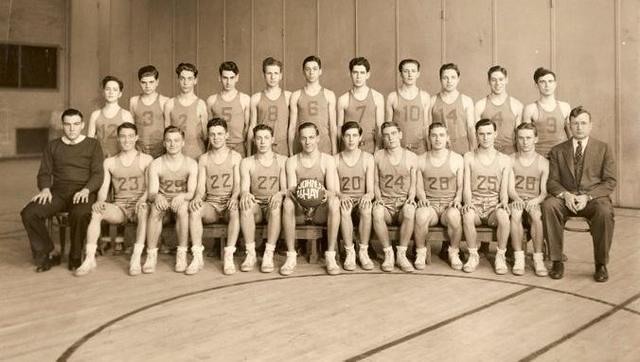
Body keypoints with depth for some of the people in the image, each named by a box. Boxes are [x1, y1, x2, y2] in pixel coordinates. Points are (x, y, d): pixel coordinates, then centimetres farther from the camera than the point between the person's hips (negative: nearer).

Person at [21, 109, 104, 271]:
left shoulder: (92, 145, 9)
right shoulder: (53, 146, 19)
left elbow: (97, 174, 1)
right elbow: (44, 173, 15)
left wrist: (86, 190, -18)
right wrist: (45, 189, -7)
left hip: (82, 192, -3)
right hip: (58, 191, 4)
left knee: (80, 214, -37)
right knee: (28, 213, -23)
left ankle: (75, 257, -13)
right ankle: (50, 253, -6)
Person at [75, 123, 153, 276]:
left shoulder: (146, 160, 8)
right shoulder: (109, 162, 16)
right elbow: (103, 188, 8)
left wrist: (143, 198, -24)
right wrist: (100, 200, -15)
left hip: (137, 206, -2)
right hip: (119, 207, 3)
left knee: (144, 209, -38)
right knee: (95, 211, -28)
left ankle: (136, 258, -37)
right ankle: (89, 259, -27)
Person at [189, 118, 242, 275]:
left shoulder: (235, 157, 6)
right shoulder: (204, 159, 11)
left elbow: (238, 184, -2)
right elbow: (201, 187, 4)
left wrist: (234, 197, -24)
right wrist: (197, 197, -20)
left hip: (229, 203, -1)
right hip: (211, 204, 2)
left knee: (235, 211, -37)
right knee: (194, 210, -31)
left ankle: (229, 257, -35)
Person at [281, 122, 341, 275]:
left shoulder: (327, 160, 2)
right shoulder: (292, 161, 5)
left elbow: (333, 191, -8)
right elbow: (291, 189, -5)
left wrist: (327, 194, -33)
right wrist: (293, 193, -31)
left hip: (320, 211, 0)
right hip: (299, 211, 1)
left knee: (335, 202, -32)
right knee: (287, 202, -32)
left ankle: (330, 256, -27)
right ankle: (291, 256, -27)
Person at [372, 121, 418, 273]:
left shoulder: (411, 157, 7)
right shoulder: (378, 156, 8)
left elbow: (413, 184, 9)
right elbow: (375, 184, 10)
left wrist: (411, 197, -10)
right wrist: (378, 198, -8)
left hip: (404, 202, 0)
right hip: (385, 203, 0)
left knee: (409, 211, -37)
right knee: (377, 212, -36)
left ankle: (402, 254, -21)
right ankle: (388, 253, -18)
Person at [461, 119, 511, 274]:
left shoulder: (504, 160, 10)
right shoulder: (468, 157, 8)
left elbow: (504, 189, 5)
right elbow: (466, 187, 1)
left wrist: (504, 202, -17)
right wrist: (468, 202, -19)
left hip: (494, 204, 0)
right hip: (475, 204, 0)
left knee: (503, 215, -35)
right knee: (467, 215, -36)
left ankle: (500, 256, -14)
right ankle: (473, 255, -15)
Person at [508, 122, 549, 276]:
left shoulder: (543, 163, 7)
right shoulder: (511, 160, 8)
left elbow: (544, 191, 0)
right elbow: (510, 189, -1)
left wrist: (536, 200, -23)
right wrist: (518, 199, -23)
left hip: (534, 202, 0)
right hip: (515, 202, 0)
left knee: (536, 215, -35)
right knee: (515, 213, -35)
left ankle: (538, 259, -25)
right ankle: (519, 258, -29)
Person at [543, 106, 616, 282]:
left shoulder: (603, 148, 8)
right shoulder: (557, 151, 12)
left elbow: (610, 181, 1)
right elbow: (552, 181, 6)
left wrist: (588, 197, -16)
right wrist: (565, 194, -16)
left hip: (594, 197, -1)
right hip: (567, 198, 1)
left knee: (605, 211, -35)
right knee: (548, 205, -31)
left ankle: (601, 264, -18)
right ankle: (557, 261, -24)